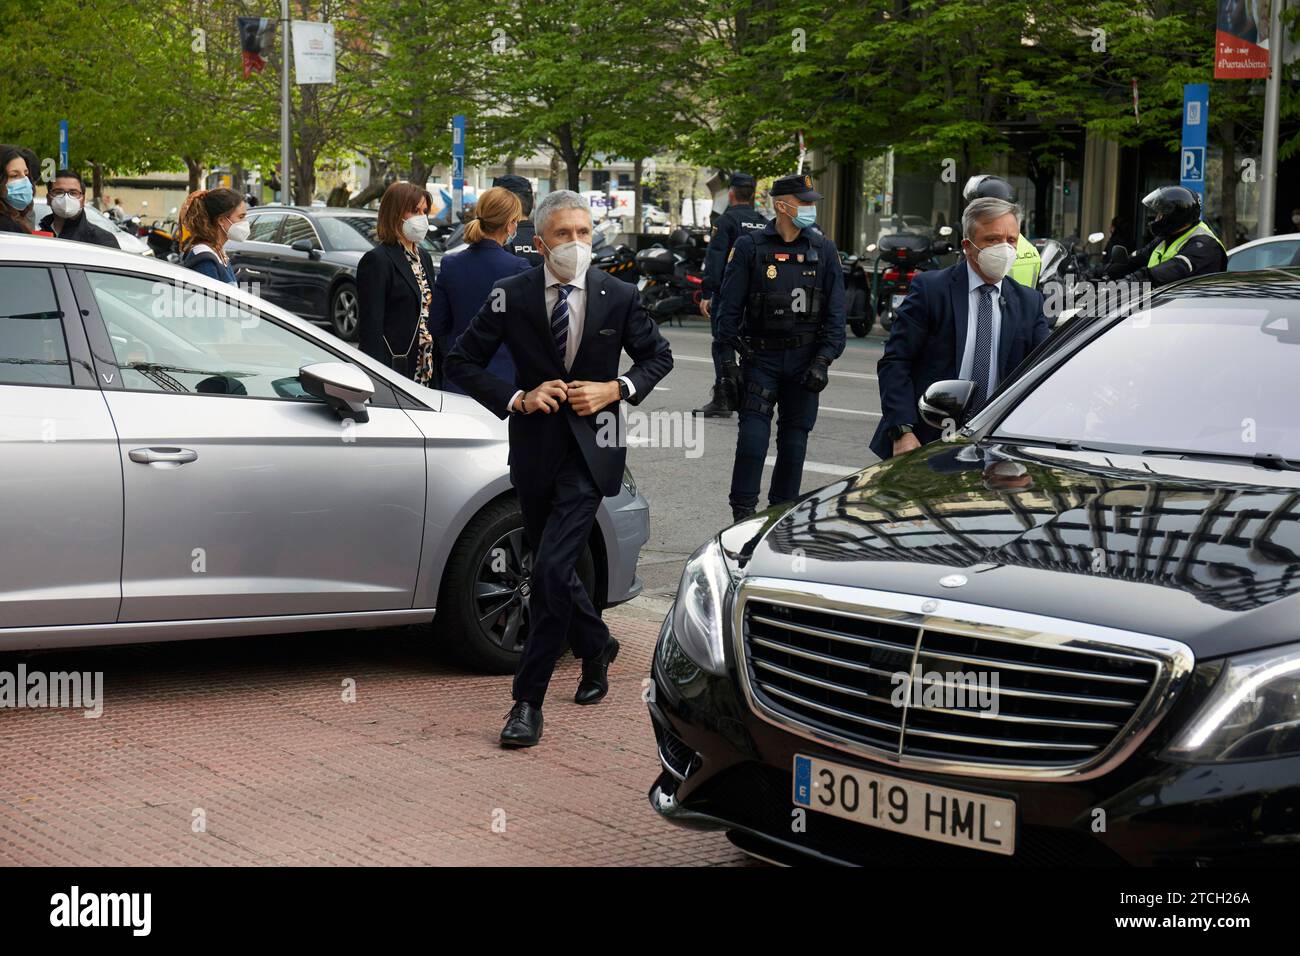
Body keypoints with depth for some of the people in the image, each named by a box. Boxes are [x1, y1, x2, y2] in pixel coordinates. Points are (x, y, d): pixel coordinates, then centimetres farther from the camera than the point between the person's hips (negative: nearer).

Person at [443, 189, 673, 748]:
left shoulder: (619, 297, -3)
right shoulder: (512, 295, -4)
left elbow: (658, 357, 12)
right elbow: (461, 361, 0)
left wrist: (617, 389, -7)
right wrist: (518, 398, -13)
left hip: (591, 448, -2)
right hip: (535, 447, 3)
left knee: (551, 569, -14)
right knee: (551, 569, 15)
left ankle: (528, 702, -6)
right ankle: (597, 648, 45)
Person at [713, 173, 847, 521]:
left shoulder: (823, 250, 5)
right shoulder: (750, 247, -2)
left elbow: (835, 312, 4)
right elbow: (729, 306, -1)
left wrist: (823, 360, -5)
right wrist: (727, 358, -6)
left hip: (805, 359, 2)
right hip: (761, 357, -2)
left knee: (794, 441, 8)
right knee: (753, 437, -11)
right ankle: (742, 515, -5)